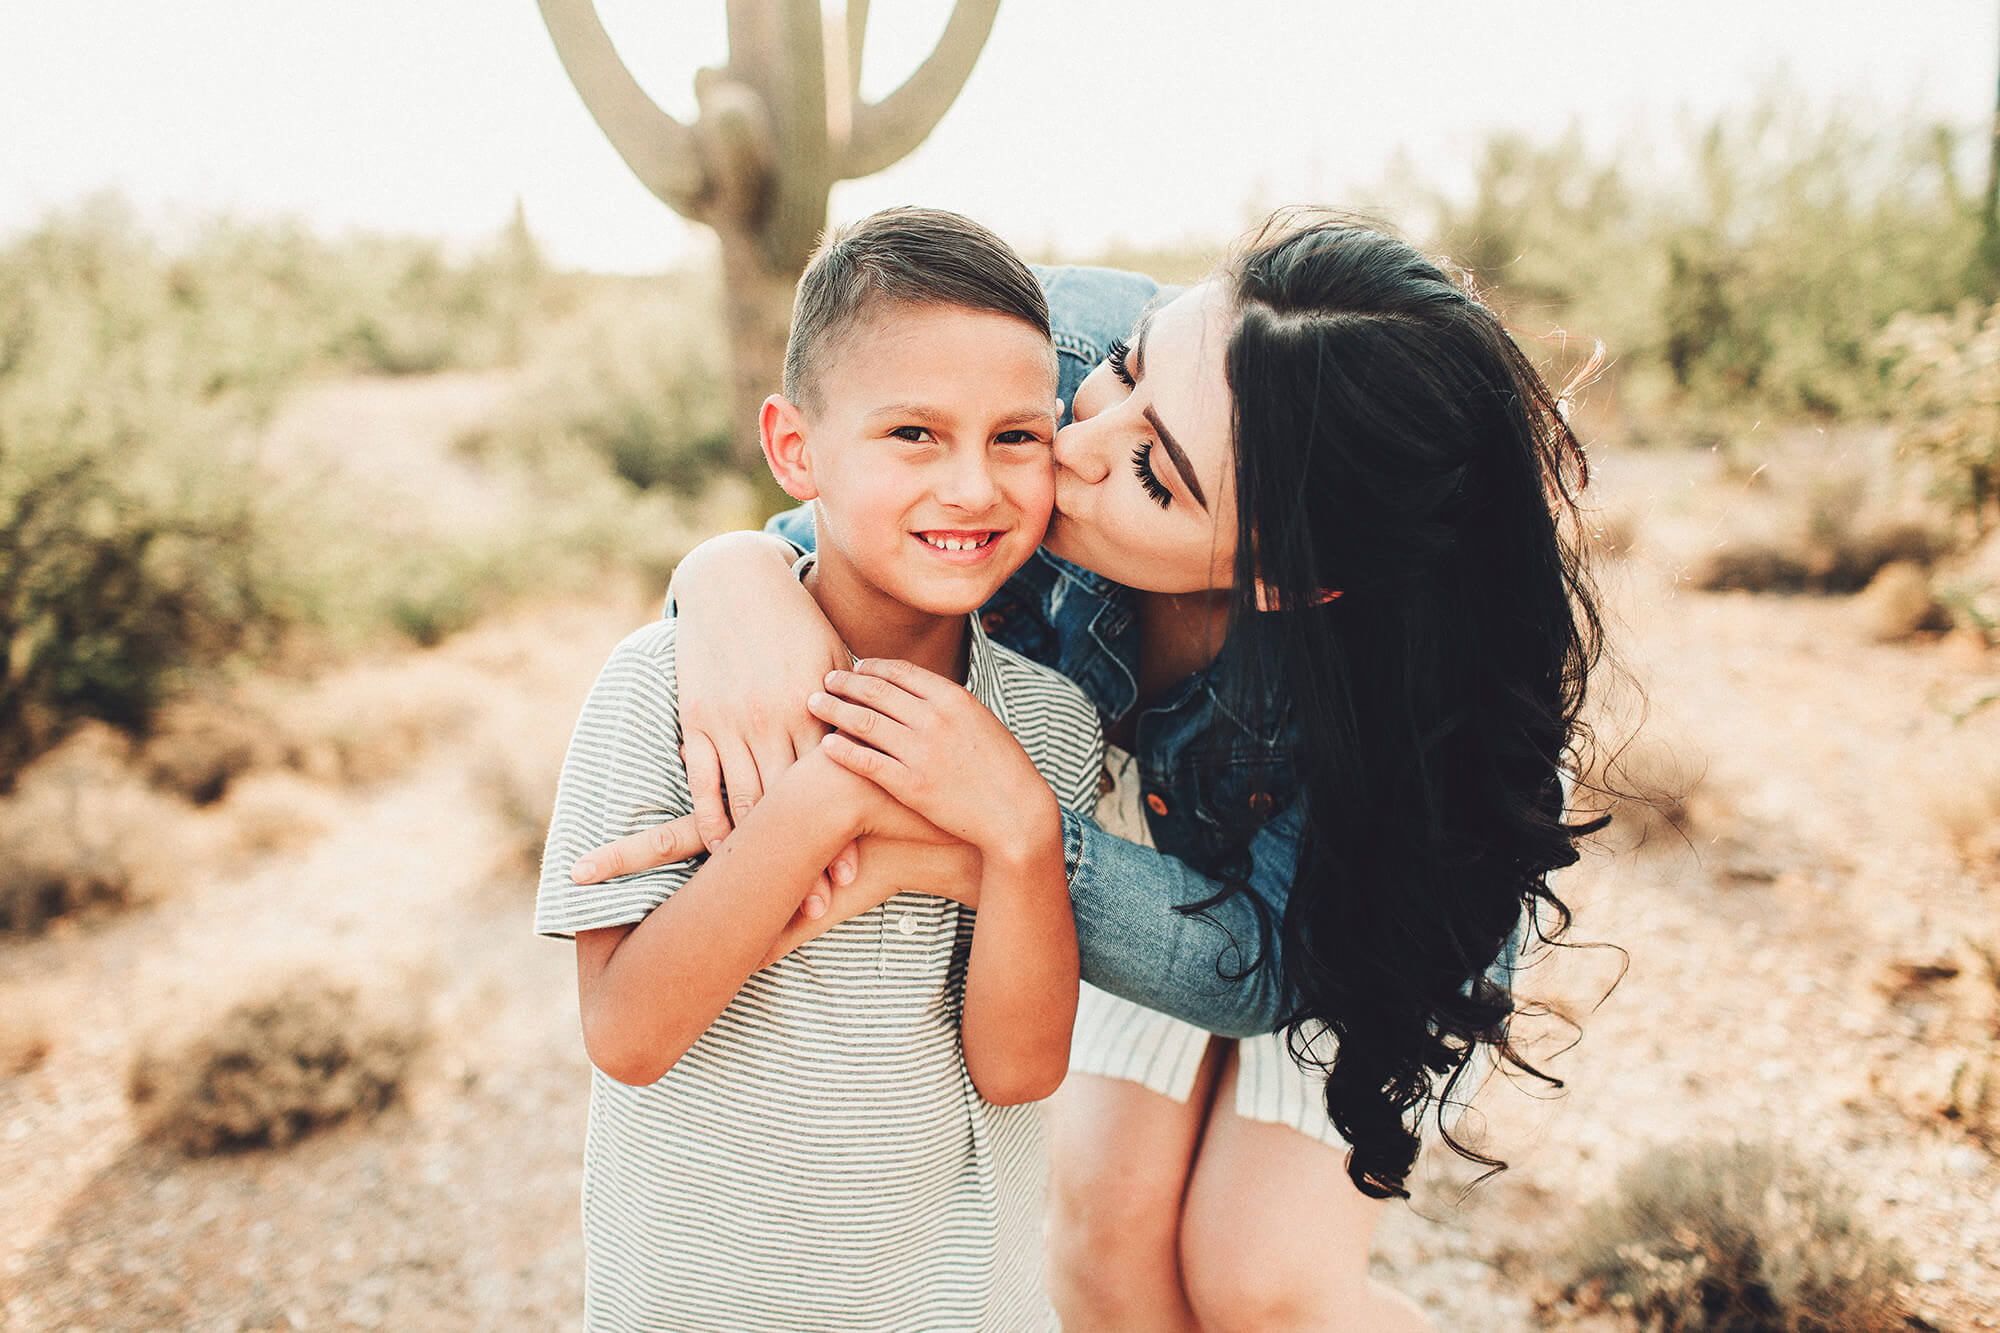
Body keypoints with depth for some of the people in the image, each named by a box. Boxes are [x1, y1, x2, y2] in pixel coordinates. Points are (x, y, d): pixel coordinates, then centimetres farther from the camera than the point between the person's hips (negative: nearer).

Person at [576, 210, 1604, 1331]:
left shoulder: (1411, 657, -42)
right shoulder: (1059, 346, -34)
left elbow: (1264, 963, -35)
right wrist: (735, 568, -45)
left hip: (1393, 901, -3)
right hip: (1164, 823, 3)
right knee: (1110, 1214, 5)